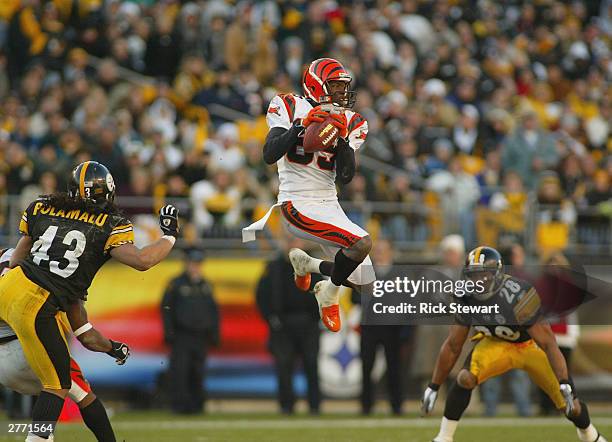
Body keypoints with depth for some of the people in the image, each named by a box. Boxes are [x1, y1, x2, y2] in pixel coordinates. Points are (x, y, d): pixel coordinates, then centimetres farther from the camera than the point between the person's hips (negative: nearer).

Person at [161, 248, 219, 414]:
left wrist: (214, 334, 15)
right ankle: (180, 405, -10)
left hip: (201, 337, 4)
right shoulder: (176, 284, 1)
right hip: (182, 337, -4)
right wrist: (169, 333, -7)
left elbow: (213, 311, 21)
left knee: (198, 373, 5)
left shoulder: (205, 286, 15)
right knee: (180, 372, -11)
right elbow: (166, 308, 0)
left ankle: (196, 405, 11)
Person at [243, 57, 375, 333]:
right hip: (297, 204, -6)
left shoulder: (349, 122, 7)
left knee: (363, 280, 2)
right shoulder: (290, 108, -3)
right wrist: (300, 126, -23)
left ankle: (305, 263, 26)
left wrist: (341, 139, -15)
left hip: (329, 204, 6)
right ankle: (329, 293, -1)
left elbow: (346, 177, -2)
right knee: (362, 244, -26)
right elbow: (269, 156, -15)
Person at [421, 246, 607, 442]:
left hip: (532, 345, -3)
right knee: (466, 378, -27)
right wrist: (433, 387, -6)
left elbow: (548, 344, -34)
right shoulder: (468, 299, -20)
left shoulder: (518, 296, -36)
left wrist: (565, 384, -41)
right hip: (497, 343, 3)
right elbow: (452, 346, -8)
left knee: (571, 406, 1)